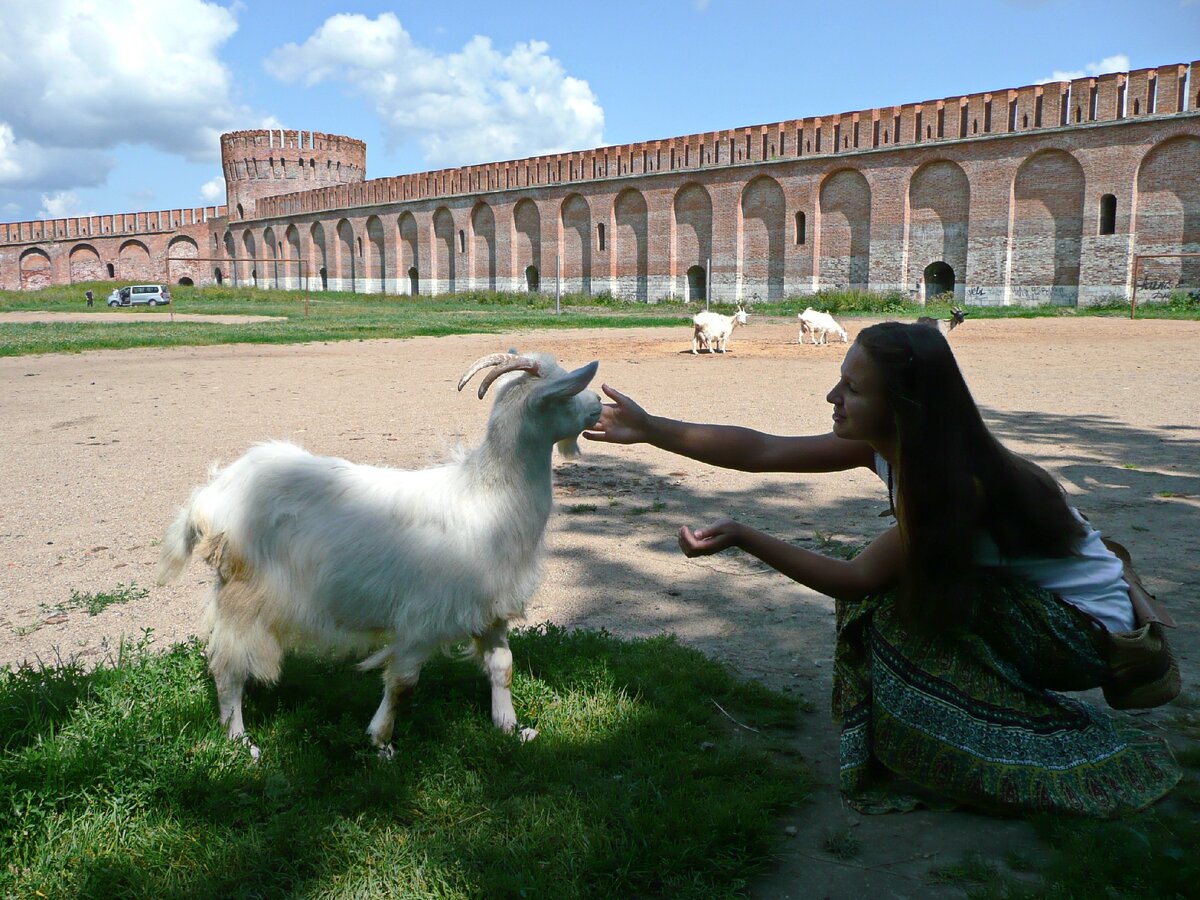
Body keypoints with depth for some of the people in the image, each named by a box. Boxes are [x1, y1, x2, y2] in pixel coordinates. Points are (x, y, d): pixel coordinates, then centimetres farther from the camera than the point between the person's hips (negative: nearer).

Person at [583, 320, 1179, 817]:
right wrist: (650, 430, -13)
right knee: (895, 588, -8)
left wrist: (743, 538, -35)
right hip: (1017, 599, 8)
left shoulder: (955, 481, -33)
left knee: (895, 604, -22)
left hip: (1090, 630, -7)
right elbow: (762, 450, -12)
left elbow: (857, 578, -28)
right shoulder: (887, 444, -12)